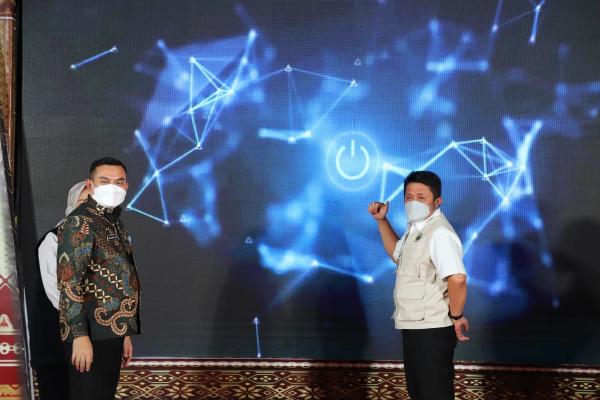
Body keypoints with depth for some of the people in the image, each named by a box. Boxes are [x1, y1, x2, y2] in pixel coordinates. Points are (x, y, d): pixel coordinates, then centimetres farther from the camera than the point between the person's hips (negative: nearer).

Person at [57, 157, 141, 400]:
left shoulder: (115, 222, 16)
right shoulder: (80, 222, -11)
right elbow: (69, 281, -19)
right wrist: (80, 335, -24)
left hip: (111, 332, 9)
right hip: (90, 334, -9)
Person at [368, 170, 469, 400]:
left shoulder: (439, 233, -23)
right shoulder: (416, 228, 10)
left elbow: (457, 279, -36)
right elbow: (397, 253, 31)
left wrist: (456, 316, -21)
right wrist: (382, 221, 18)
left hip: (432, 331, -10)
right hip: (414, 328, 10)